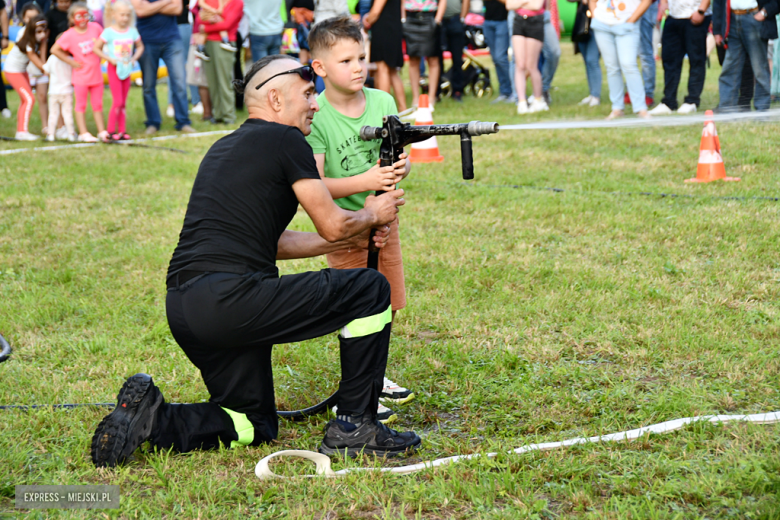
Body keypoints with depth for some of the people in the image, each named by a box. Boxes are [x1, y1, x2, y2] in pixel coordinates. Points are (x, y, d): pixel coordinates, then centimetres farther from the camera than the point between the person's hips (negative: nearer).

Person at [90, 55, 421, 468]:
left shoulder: (224, 148, 25)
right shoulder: (285, 140, -1)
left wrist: (351, 239, 31)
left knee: (255, 426, 21)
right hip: (230, 298, -9)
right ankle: (354, 426, 6)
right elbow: (332, 225, 2)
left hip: (181, 309, 9)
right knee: (370, 290, 3)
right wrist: (372, 216, 24)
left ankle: (152, 417, 3)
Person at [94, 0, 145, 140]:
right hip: (114, 69, -4)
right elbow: (96, 48, -6)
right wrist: (110, 59, -13)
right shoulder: (109, 32, -10)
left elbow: (140, 46, 16)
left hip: (127, 69, 4)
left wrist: (134, 58, -1)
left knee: (123, 103, 8)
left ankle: (122, 131, 12)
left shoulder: (132, 31, 2)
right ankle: (111, 131, 0)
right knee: (117, 102, -9)